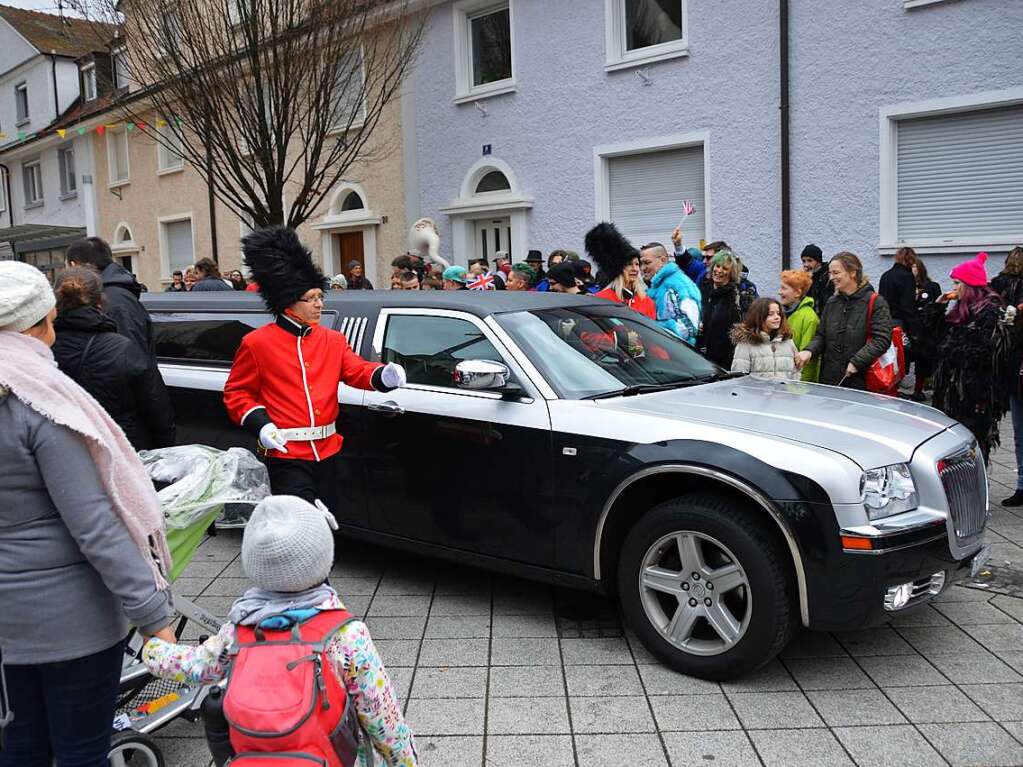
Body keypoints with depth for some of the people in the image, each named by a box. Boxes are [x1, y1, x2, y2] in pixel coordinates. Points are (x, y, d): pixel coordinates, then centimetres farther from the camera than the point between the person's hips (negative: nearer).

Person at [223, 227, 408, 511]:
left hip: (327, 452, 6)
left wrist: (384, 375, -20)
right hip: (286, 455, -5)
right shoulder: (257, 343, -4)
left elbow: (357, 370, 2)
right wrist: (259, 424, -16)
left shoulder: (333, 340, 9)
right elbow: (236, 393, 0)